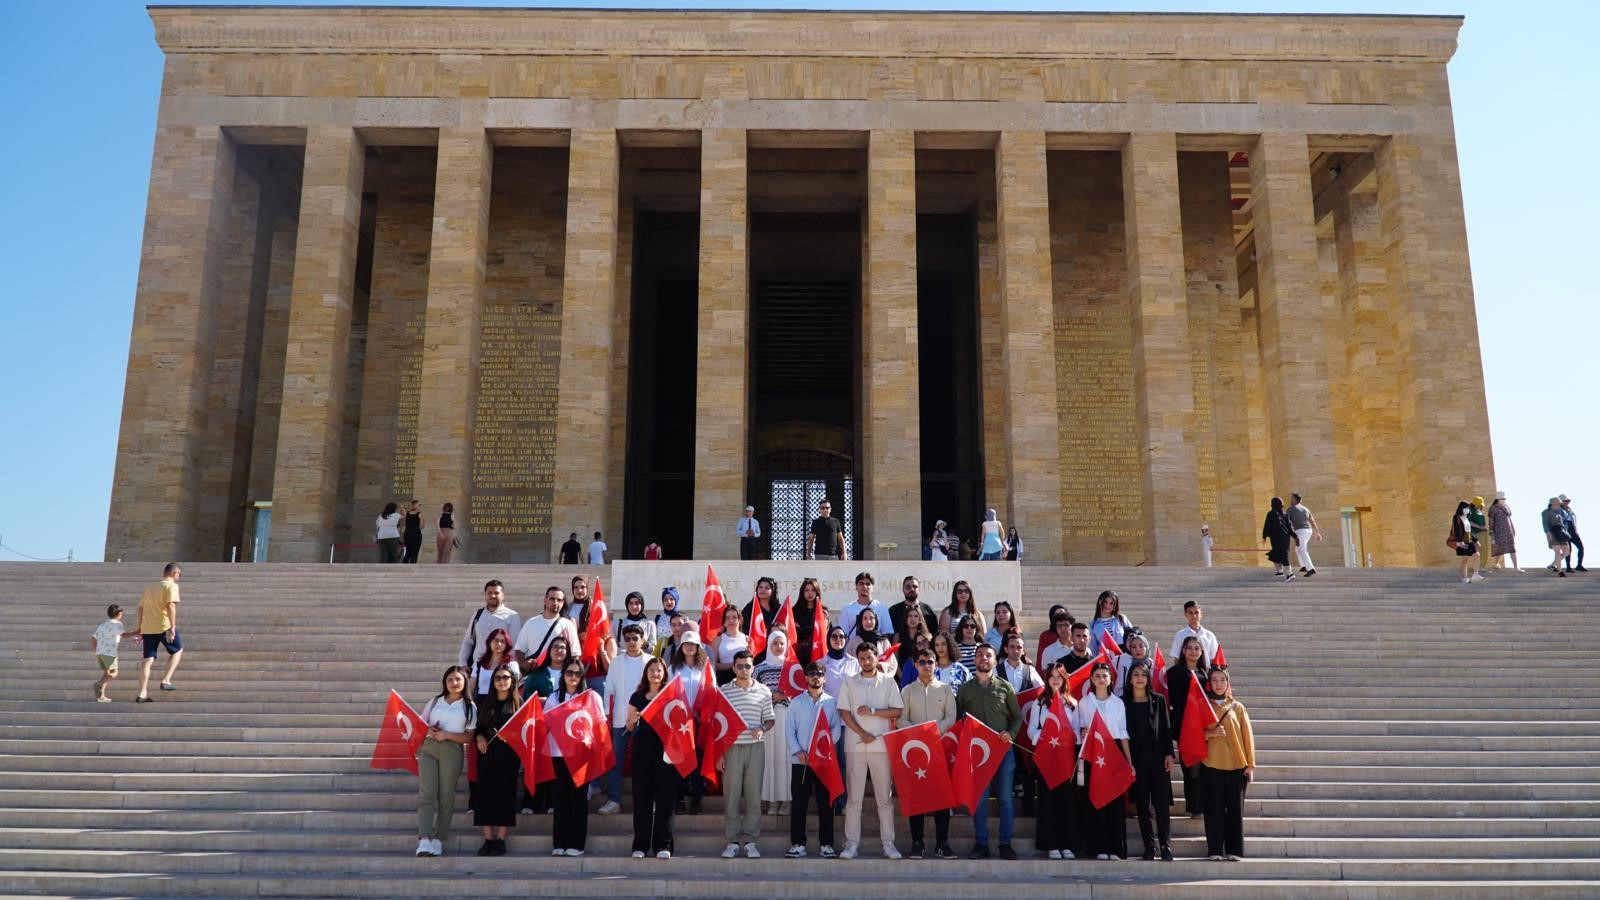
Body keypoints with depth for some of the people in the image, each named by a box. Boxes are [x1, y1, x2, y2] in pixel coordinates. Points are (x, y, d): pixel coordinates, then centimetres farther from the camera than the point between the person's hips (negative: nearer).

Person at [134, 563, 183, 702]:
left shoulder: (150, 587, 21)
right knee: (177, 650, 14)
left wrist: (139, 627, 26)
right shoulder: (171, 586, -3)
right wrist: (172, 627, -20)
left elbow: (141, 608, 21)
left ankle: (142, 694, 4)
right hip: (163, 626, -6)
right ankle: (166, 680, 4)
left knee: (147, 659, 6)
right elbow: (171, 606, -15)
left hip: (147, 628, 6)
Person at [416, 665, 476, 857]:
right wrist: (428, 730, -6)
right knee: (426, 794, -11)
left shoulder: (469, 707, 8)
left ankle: (438, 840, 3)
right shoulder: (435, 701, 15)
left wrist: (447, 735, -11)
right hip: (428, 748, 1)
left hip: (452, 750, -1)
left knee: (446, 797, -1)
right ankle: (425, 840, -17)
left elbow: (469, 737, 2)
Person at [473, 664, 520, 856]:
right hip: (487, 754, 3)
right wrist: (479, 737, -5)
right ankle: (488, 840, 5)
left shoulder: (518, 703, 3)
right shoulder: (485, 703, 13)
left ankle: (500, 840, 1)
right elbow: (477, 727, 15)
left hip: (508, 755, -3)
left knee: (505, 795, -3)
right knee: (485, 795, 0)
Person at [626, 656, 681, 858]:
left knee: (665, 797, -1)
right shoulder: (637, 696, 11)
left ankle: (663, 845, 5)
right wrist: (632, 720, -7)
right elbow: (630, 728, 13)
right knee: (642, 796, 2)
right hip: (642, 747, 1)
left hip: (665, 748, -1)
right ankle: (640, 845, 8)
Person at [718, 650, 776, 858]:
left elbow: (770, 720, 12)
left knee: (753, 795, 2)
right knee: (731, 795, 0)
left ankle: (750, 841, 11)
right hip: (731, 747, -1)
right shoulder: (723, 691, 4)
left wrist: (762, 728, -10)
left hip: (756, 747, 1)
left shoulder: (763, 691, 7)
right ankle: (732, 841, 9)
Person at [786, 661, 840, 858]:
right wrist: (798, 751, -9)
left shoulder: (831, 702, 6)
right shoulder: (796, 702, 7)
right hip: (800, 760, 0)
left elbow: (836, 729, 2)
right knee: (798, 803, 2)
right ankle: (797, 844, 7)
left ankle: (826, 844, 8)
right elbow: (789, 730, 4)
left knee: (826, 802, 2)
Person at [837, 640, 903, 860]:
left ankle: (888, 844, 6)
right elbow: (844, 712, 2)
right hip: (855, 745, 0)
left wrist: (873, 711, -10)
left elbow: (897, 711, 2)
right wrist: (862, 734, -9)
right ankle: (852, 843, 5)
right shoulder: (849, 683, 9)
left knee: (885, 796, 2)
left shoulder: (888, 681, 7)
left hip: (882, 745, 0)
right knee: (853, 796, 1)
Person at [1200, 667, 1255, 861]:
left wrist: (1250, 764, 0)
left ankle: (1234, 850, 8)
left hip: (1236, 765, 1)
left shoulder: (1237, 707, 10)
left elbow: (1247, 736, 7)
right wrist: (1210, 733, -14)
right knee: (1214, 809, -1)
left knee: (1235, 809, 2)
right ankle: (1215, 850, 4)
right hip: (1211, 765, -1)